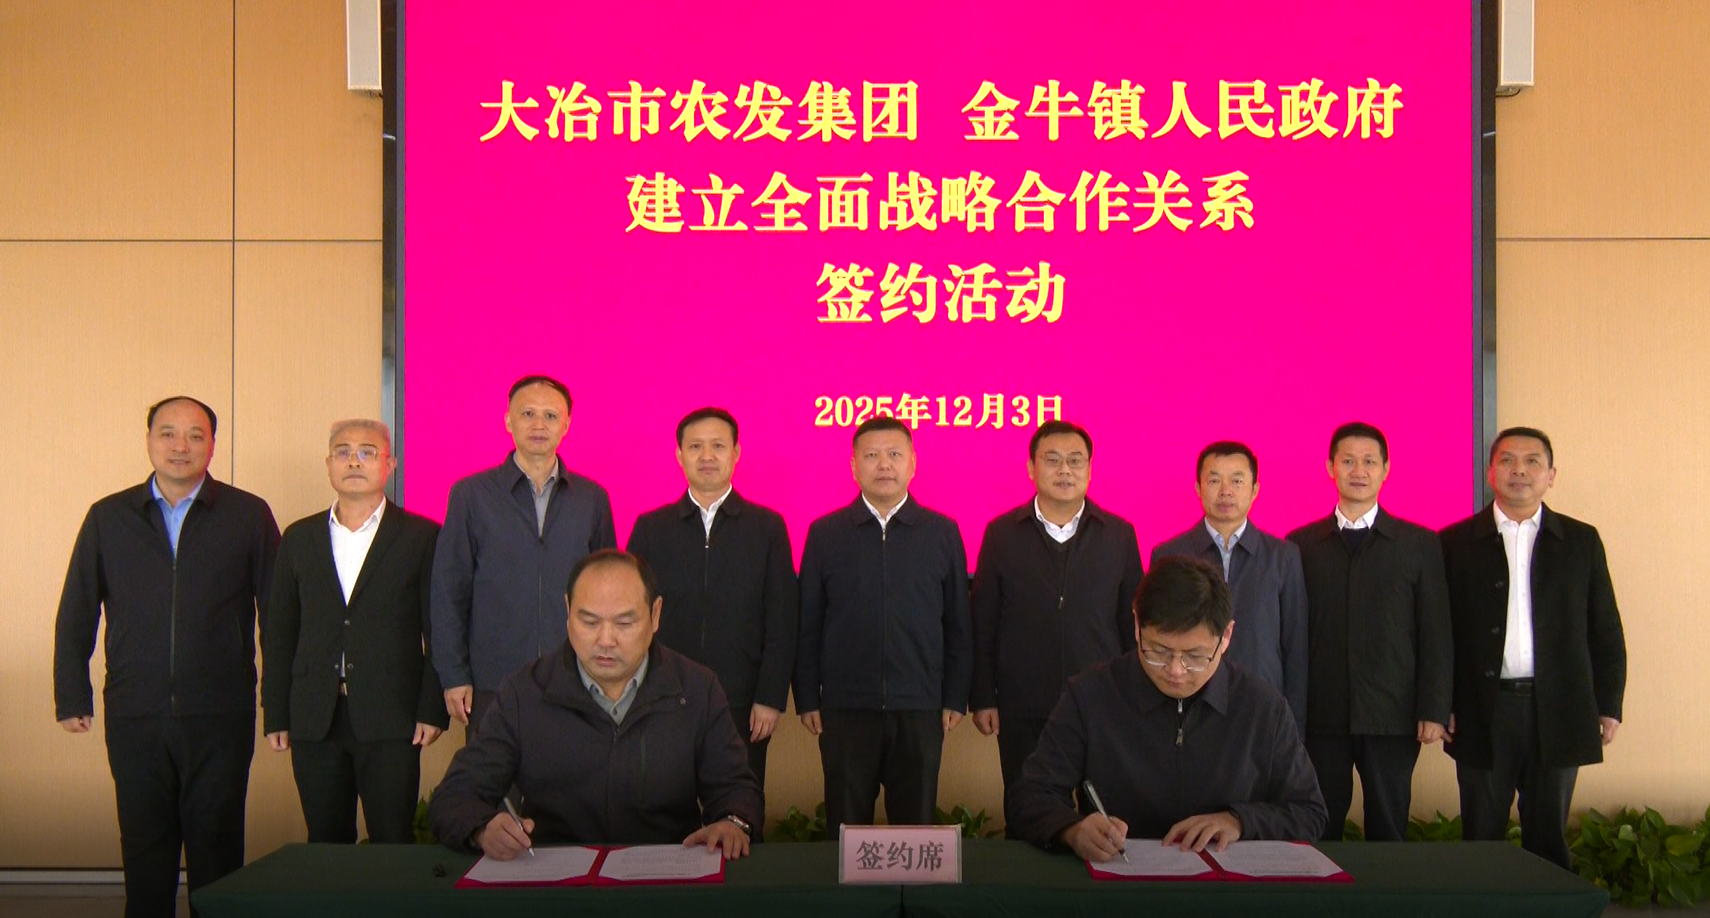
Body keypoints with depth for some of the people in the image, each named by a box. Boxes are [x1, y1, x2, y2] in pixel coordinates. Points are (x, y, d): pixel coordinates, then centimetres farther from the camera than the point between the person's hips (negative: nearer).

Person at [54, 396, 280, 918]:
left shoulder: (248, 516, 2)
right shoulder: (108, 517, 8)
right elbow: (76, 614, 10)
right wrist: (71, 697, 6)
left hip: (220, 716, -2)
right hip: (134, 715, 2)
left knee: (216, 846, 5)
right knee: (144, 846, 10)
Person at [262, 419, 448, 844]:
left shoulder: (422, 537, 3)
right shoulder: (299, 538, 13)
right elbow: (279, 632, 13)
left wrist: (433, 709, -8)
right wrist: (275, 715, 7)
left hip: (390, 719, -3)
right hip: (314, 721, 3)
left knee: (394, 847, -1)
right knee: (326, 846, 8)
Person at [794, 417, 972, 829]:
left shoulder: (943, 533, 4)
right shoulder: (824, 533, 2)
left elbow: (958, 623, 5)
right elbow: (808, 625, 3)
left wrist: (956, 698, 2)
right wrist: (807, 698, 1)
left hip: (920, 710, 0)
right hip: (845, 708, 0)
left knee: (915, 826, 10)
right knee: (846, 827, 10)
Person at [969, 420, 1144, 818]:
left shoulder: (1119, 535, 4)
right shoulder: (1001, 534, 2)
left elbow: (1133, 621, 7)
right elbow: (983, 624, 3)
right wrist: (983, 698, 0)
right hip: (1023, 710, 0)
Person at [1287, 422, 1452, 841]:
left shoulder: (1420, 543, 7)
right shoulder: (1301, 543, 6)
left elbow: (1436, 633, 4)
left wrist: (1434, 710, -2)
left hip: (1394, 715, 0)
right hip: (1321, 716, 0)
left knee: (1389, 830, 6)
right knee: (1319, 834, 4)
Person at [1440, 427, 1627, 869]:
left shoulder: (1581, 540, 8)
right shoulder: (1457, 543, 3)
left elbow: (1606, 630, 7)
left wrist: (1609, 705, 3)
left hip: (1558, 712, 1)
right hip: (1483, 712, -1)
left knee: (1549, 839, 9)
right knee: (1481, 838, 7)